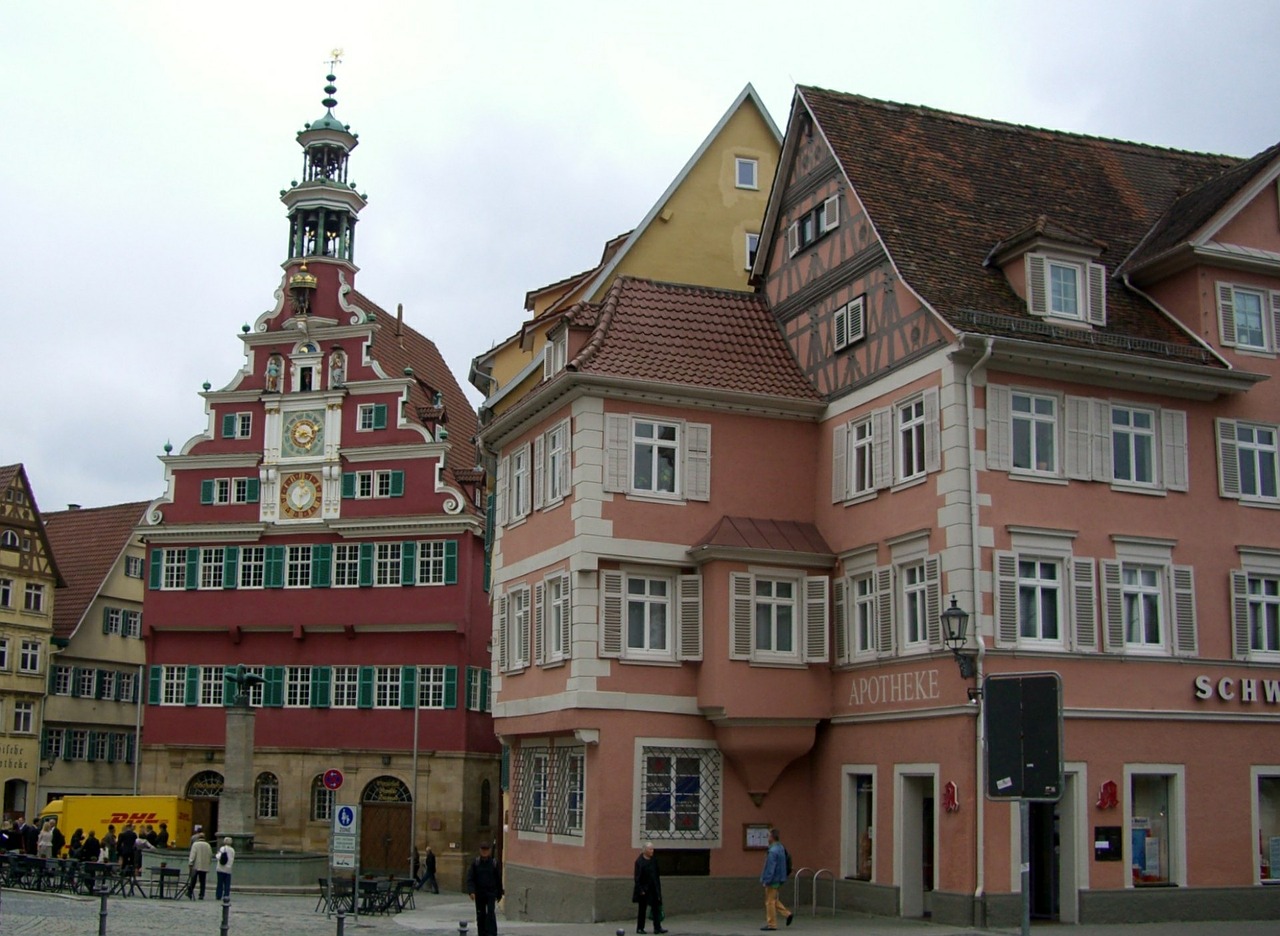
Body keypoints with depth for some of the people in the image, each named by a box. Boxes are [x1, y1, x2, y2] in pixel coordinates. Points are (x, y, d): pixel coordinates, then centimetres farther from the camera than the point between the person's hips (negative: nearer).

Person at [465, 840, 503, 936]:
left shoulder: (494, 862, -2)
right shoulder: (475, 862, -1)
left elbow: (499, 880, 5)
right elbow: (470, 878, -6)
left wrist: (499, 894, 6)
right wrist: (471, 891, -19)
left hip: (491, 893, -2)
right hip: (479, 893, 2)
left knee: (491, 913, -15)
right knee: (480, 915, 8)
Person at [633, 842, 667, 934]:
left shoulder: (654, 860, 7)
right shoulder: (639, 861, -12)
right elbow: (637, 877, -13)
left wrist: (658, 888, 11)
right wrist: (640, 890, -16)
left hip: (654, 889, 5)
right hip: (644, 889, -5)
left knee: (656, 908, 1)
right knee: (642, 909, 5)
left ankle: (657, 928, 3)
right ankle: (640, 928, 14)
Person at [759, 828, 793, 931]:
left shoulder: (773, 851, -22)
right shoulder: (781, 848, 8)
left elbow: (770, 868, -23)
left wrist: (766, 880, -17)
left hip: (773, 880, -10)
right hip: (778, 879, 10)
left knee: (770, 902, 1)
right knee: (774, 900, 20)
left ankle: (771, 924, 7)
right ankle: (788, 914, 15)